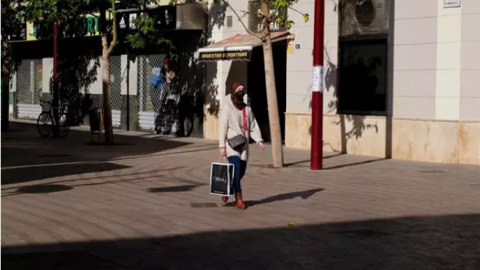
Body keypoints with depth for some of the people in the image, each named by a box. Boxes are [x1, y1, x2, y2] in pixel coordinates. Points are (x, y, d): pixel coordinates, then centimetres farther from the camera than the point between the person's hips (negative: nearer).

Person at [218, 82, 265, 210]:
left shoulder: (247, 109, 12)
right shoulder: (227, 108, -3)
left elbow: (253, 126, 9)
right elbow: (222, 127, -7)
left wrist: (259, 140, -7)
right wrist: (222, 145, -13)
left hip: (243, 145, 5)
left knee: (241, 172, 7)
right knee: (237, 169, -17)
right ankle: (239, 198, -10)